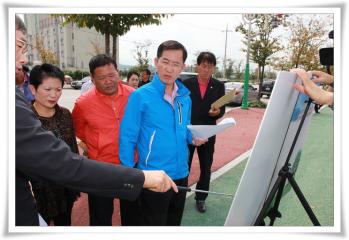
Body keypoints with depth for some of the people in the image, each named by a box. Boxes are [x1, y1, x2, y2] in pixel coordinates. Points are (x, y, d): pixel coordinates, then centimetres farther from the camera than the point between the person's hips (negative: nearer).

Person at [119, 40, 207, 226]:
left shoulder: (185, 97, 4)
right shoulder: (140, 96, -14)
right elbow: (127, 138, -12)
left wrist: (193, 138, -5)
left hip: (180, 174, 6)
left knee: (174, 224, 26)